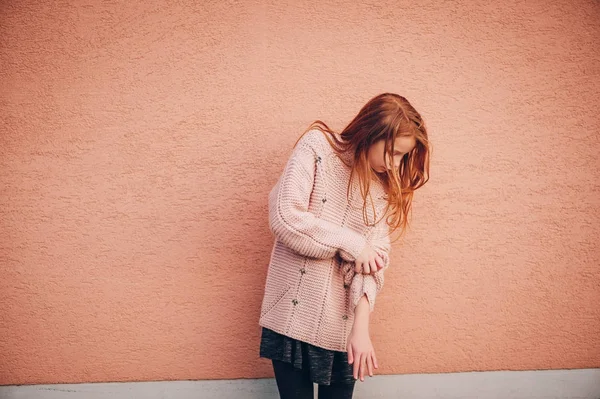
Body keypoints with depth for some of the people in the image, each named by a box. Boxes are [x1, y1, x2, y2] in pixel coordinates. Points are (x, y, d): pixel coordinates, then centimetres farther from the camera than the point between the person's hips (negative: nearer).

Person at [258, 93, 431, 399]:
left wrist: (361, 326, -15)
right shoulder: (317, 147, -6)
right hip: (292, 315, -3)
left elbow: (375, 258, -4)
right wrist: (352, 245, -13)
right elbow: (285, 218, -18)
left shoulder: (386, 185, 7)